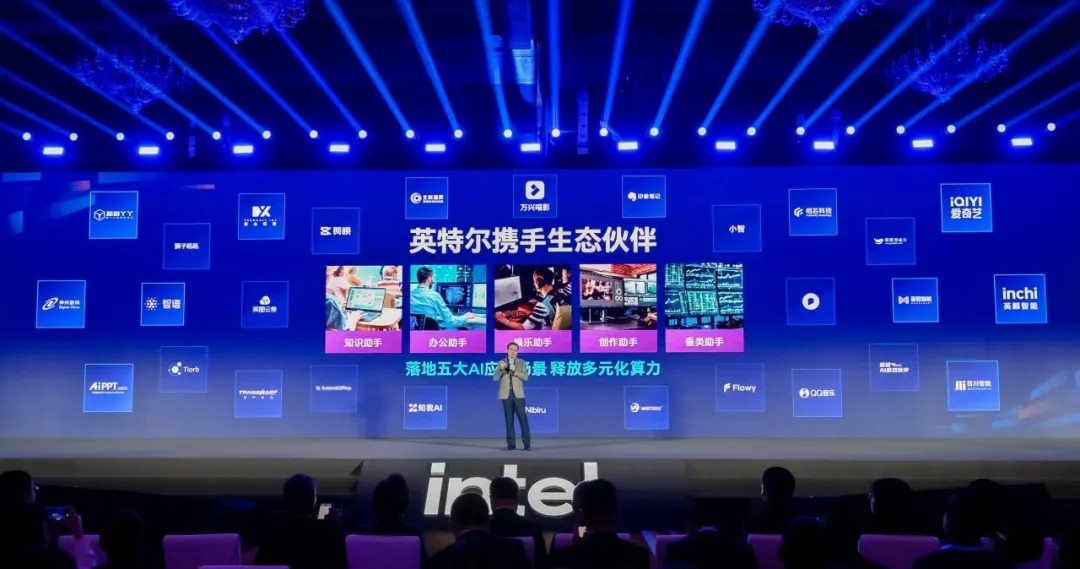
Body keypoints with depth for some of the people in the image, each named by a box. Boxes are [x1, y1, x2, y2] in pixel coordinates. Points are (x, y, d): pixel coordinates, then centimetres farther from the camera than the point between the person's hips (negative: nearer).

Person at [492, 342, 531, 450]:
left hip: (518, 394, -1)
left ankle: (527, 443, -1)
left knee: (523, 418, -5)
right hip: (506, 395, 1)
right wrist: (500, 368, -17)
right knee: (509, 419, 1)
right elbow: (495, 378, 0)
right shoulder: (501, 362, 8)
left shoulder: (522, 362, 6)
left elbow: (525, 377, -5)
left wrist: (514, 370, -17)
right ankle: (511, 444, 4)